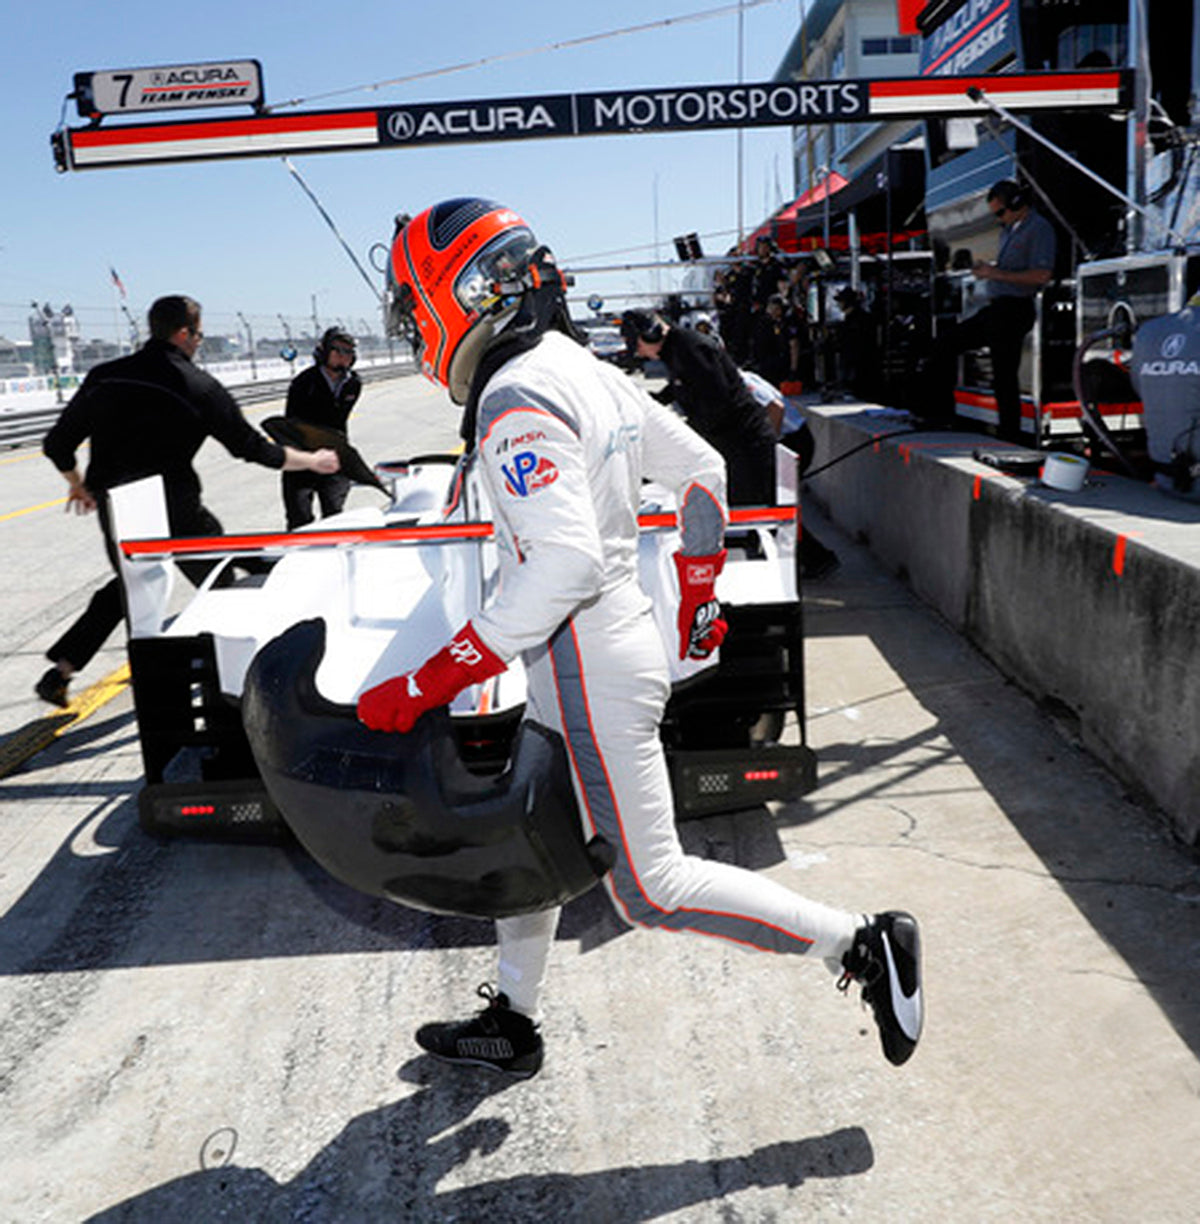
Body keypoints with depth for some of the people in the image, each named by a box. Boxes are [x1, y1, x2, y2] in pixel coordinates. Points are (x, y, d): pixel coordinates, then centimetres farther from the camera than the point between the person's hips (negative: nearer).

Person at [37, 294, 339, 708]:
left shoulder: (104, 377, 2)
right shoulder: (200, 387, -10)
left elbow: (57, 444, 7)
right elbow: (253, 448, -4)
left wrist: (78, 484, 27)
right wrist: (313, 461, 10)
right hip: (175, 513, -5)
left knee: (129, 582, 26)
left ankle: (60, 670, 22)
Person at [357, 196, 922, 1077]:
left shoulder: (515, 399, -20)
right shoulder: (586, 371, 9)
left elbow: (562, 564, -30)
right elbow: (702, 470, 15)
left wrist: (429, 686, -26)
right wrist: (697, 595, 26)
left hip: (590, 674, -10)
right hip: (624, 637, 10)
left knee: (654, 888, 2)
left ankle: (864, 947, 11)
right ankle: (512, 1024, 37)